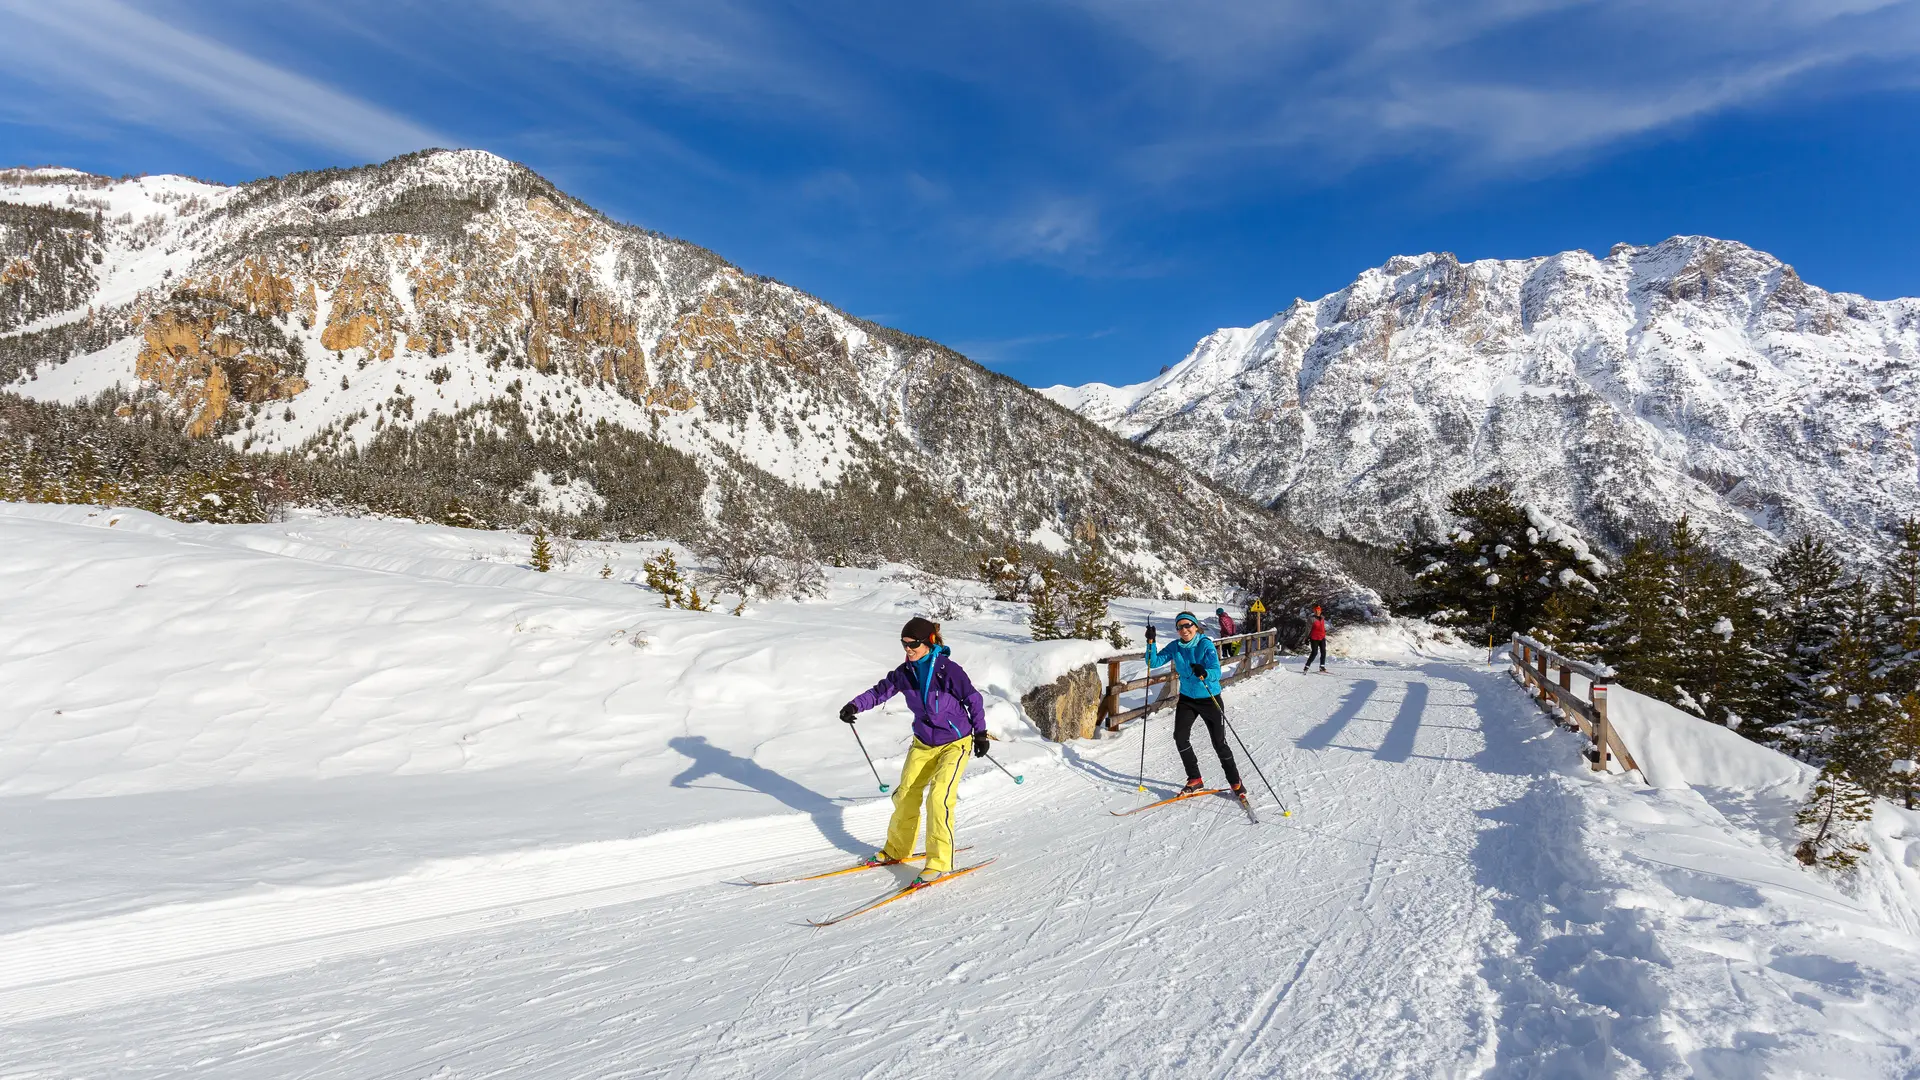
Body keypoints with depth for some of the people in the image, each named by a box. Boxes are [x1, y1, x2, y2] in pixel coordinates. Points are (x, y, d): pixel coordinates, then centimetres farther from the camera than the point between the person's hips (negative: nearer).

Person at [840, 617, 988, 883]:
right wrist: (855, 705, -11)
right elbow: (881, 691, 5)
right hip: (923, 743, 6)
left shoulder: (948, 670, -22)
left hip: (955, 743, -6)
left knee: (938, 797, -19)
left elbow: (973, 699, -11)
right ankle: (897, 849, 28)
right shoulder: (905, 672, -7)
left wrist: (980, 733, -2)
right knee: (905, 796, 7)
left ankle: (940, 861, -7)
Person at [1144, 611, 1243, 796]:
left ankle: (1235, 782, 23)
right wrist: (1151, 642, -23)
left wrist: (1204, 673, -49)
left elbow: (1216, 672, -28)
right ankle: (1194, 779, 7)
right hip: (1187, 698, 4)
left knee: (1219, 742, 2)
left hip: (1210, 699, -4)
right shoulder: (1175, 647, -5)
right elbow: (1154, 663, -10)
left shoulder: (1206, 645, -18)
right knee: (1180, 736, -10)